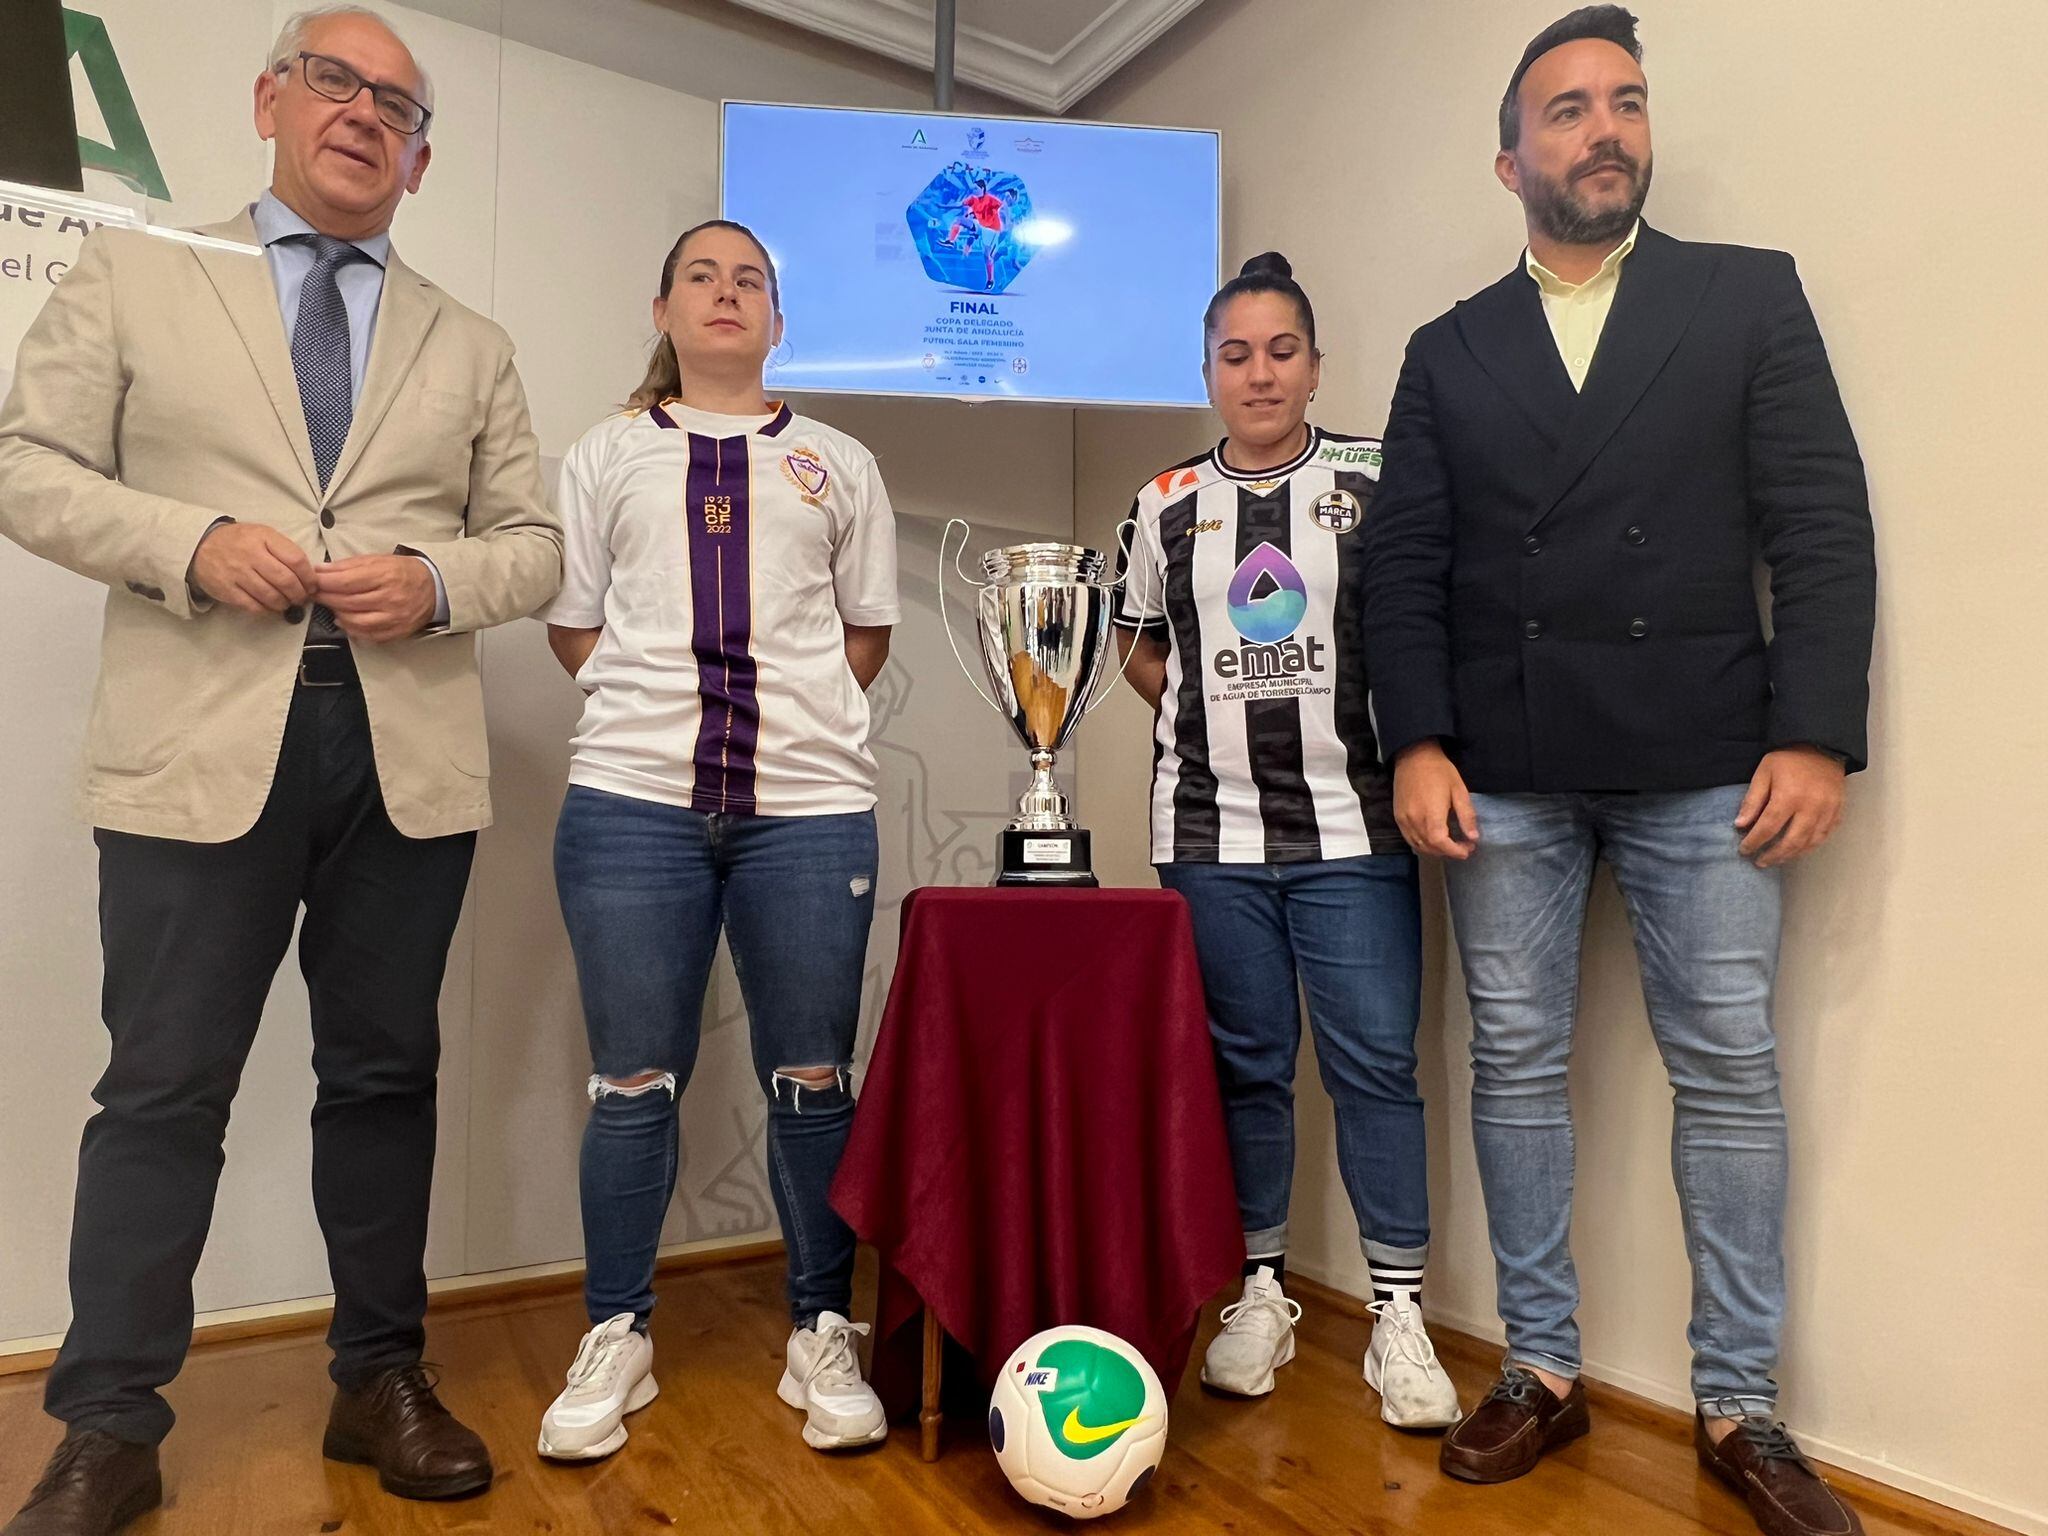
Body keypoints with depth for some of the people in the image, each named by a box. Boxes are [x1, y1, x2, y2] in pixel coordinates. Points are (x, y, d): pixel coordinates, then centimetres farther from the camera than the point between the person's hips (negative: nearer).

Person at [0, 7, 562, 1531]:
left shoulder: (471, 346, 17)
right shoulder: (135, 273, 12)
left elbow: (534, 542, 12)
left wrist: (437, 582, -8)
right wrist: (193, 540, -12)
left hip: (410, 756, 2)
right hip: (202, 748, -2)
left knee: (385, 1075, 10)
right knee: (165, 1090, 3)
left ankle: (383, 1381, 25)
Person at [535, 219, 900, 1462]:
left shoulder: (840, 463, 16)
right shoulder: (608, 456, 15)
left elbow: (867, 632, 15)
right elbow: (574, 628, 12)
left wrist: (796, 722, 5)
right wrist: (662, 710, 2)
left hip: (812, 808, 0)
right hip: (633, 803, 0)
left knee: (813, 1080, 4)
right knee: (636, 1080, 5)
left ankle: (823, 1337, 19)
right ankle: (617, 1341, 21)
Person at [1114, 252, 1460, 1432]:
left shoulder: (1372, 481, 3)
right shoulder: (1170, 504, 9)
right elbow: (1141, 645, 19)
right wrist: (1209, 716, 6)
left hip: (1352, 827, -1)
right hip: (1212, 831, 2)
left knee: (1376, 1061, -1)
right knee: (1246, 1062, 10)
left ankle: (1399, 1312, 14)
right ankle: (1262, 1293, 25)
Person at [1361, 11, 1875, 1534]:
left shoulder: (1751, 295, 9)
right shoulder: (1448, 351, 13)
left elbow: (1825, 531, 1)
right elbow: (1406, 569, 6)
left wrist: (1814, 736, -8)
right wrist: (1417, 746, -5)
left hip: (1702, 763, -1)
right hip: (1505, 773, 2)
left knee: (1730, 1070, 3)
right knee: (1515, 1066, 6)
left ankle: (1739, 1405, 20)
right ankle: (1544, 1369, 22)